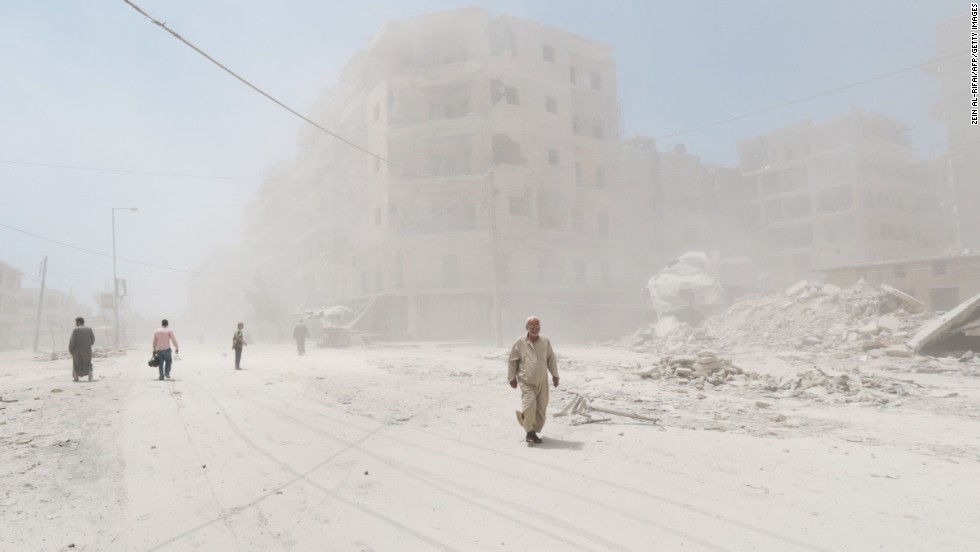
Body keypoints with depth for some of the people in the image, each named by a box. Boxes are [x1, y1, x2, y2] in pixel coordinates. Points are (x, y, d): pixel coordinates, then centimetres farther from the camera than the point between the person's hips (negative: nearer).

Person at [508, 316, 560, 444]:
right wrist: (512, 378, 7)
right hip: (527, 382, -3)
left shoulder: (545, 342, 5)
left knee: (541, 408, 5)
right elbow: (512, 361, 6)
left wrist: (555, 375, 13)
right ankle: (530, 431, 0)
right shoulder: (520, 343, -3)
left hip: (542, 382, 3)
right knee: (530, 404, -19)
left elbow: (551, 359, 15)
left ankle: (534, 432, 22)